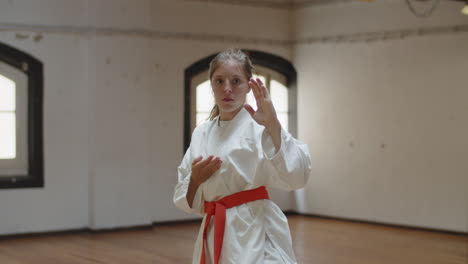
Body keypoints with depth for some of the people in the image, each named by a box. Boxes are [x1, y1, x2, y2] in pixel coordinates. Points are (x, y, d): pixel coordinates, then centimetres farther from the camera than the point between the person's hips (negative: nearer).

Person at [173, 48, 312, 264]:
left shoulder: (259, 125, -7)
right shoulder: (202, 133, 11)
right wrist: (195, 179, -7)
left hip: (254, 234, -6)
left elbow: (295, 176, -23)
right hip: (215, 234, 7)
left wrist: (273, 125, -31)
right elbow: (185, 197, 14)